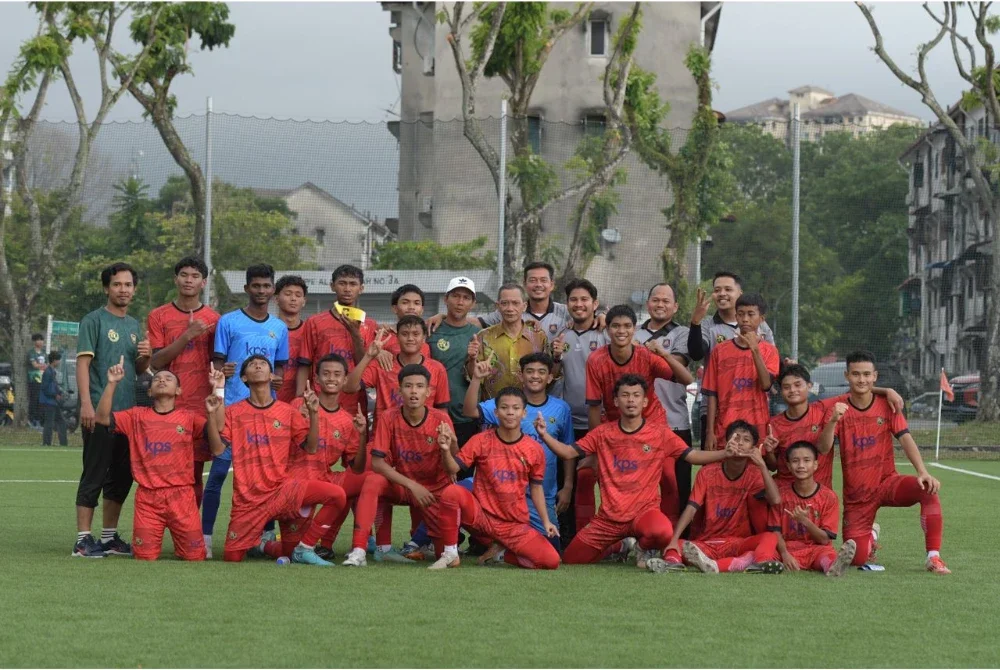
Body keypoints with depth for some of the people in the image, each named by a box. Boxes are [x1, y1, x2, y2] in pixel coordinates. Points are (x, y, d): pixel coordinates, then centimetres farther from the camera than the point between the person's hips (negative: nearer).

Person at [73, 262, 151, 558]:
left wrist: (146, 356, -2)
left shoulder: (134, 325, 17)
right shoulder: (94, 320, -3)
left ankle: (109, 537, 19)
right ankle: (83, 540, -4)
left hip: (128, 411, 7)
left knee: (122, 477, 10)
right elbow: (83, 362, -10)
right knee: (94, 475, -7)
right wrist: (86, 403, -20)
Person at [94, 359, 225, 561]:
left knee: (195, 556, -3)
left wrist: (218, 390, -13)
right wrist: (112, 383, -8)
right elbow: (102, 418, 1)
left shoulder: (189, 418, 7)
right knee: (145, 556, -5)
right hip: (147, 497, 0)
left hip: (181, 496, 0)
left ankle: (178, 537, 30)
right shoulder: (137, 416, 10)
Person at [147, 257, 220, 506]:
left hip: (201, 406, 1)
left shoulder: (213, 319, 10)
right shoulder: (158, 316, 6)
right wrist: (187, 336, -13)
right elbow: (156, 362, -3)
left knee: (195, 473, 0)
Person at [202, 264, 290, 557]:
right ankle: (205, 536, -5)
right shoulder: (228, 322, 3)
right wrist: (221, 372, -21)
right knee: (219, 470, -7)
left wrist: (277, 380, -3)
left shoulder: (279, 329, 14)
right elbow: (217, 364, 3)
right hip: (232, 408, -4)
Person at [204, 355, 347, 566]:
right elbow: (217, 449, -3)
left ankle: (304, 549, -7)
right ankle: (261, 544, 30)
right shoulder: (233, 412, 5)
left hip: (283, 489, 0)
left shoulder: (288, 412, 7)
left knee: (337, 495, -23)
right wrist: (212, 415, -14)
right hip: (248, 498, 0)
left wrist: (314, 413, -10)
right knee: (232, 559, -6)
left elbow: (311, 447, 1)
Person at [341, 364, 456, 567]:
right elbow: (377, 463, -17)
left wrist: (451, 445, -38)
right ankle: (358, 551, -32)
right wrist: (411, 485, -26)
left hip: (434, 489, 0)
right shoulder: (389, 420, -12)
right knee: (372, 482, -32)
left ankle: (421, 535, 22)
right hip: (401, 485, 0)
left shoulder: (441, 419, -14)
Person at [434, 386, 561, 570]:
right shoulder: (481, 441, -3)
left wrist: (546, 521, 5)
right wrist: (446, 451, -28)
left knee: (552, 561, -18)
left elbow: (536, 488, 11)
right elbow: (453, 468, -8)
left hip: (516, 525, 2)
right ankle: (450, 554, -15)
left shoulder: (534, 449, 2)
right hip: (481, 516, -2)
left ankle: (502, 553, 10)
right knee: (452, 492, -32)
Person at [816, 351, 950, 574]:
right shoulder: (839, 409, -6)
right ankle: (870, 536, 27)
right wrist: (833, 420, -36)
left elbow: (905, 439, -12)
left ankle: (933, 557, -24)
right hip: (856, 495, 0)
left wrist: (923, 472, -28)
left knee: (928, 489, -31)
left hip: (887, 482, 0)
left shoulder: (887, 405, -3)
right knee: (858, 558, -11)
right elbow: (823, 448, -17)